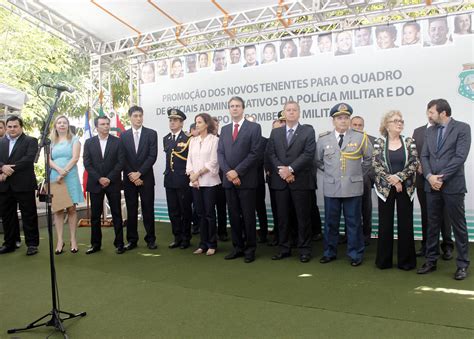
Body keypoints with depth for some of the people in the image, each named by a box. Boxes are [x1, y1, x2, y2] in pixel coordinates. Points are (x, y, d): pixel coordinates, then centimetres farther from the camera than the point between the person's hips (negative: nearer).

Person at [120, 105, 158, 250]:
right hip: (129, 178, 2)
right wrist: (132, 175, -7)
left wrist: (139, 173, -12)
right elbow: (122, 158, 3)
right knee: (131, 211, 6)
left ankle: (151, 239, 13)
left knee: (148, 210, 3)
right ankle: (132, 240, 15)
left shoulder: (151, 133, 0)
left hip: (146, 178, -2)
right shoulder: (123, 135, 7)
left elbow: (152, 156, -7)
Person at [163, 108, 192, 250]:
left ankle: (186, 238, 16)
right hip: (169, 179, 5)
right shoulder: (166, 139, 13)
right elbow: (168, 153, 16)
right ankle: (177, 237, 20)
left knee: (185, 210, 4)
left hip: (183, 179, -5)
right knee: (173, 210, 9)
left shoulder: (188, 138, -6)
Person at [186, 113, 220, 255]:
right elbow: (189, 161, 9)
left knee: (210, 213, -1)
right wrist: (192, 176, -6)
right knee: (201, 214, 8)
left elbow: (213, 162, -10)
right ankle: (203, 244, 16)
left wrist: (198, 174, -11)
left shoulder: (214, 139, -3)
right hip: (195, 183, 5)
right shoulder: (193, 141, 13)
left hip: (209, 182, -5)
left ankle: (212, 244, 10)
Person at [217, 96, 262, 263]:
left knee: (248, 216, 2)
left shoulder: (254, 127, -1)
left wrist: (237, 171, -15)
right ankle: (238, 247, 21)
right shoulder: (224, 129, 14)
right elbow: (220, 153, 7)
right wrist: (228, 172, -9)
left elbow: (254, 153, -9)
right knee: (233, 216, 10)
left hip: (246, 179, -4)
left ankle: (250, 249, 14)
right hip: (229, 179, 5)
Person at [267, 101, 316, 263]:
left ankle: (304, 249, 12)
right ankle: (284, 248, 18)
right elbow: (271, 154, 5)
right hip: (280, 180, 3)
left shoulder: (308, 131, 3)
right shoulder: (275, 132, 13)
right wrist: (281, 170, -11)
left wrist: (291, 169, -16)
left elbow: (308, 154, -8)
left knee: (303, 217, 3)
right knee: (282, 217, 8)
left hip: (301, 180, -3)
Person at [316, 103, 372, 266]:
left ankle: (355, 254, 18)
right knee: (330, 222, 9)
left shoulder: (360, 137, 0)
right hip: (331, 187, 1)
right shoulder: (323, 139, 3)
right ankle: (329, 253, 22)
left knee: (353, 222, 6)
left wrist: (359, 172, 9)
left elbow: (369, 159, 11)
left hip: (353, 187, -1)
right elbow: (318, 160, 17)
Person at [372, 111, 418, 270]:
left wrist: (399, 177, -16)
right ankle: (384, 260, 16)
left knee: (405, 224, 4)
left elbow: (414, 163, -5)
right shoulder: (379, 143, 0)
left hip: (405, 188, 1)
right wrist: (391, 180, -15)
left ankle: (406, 260, 16)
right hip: (385, 188, -1)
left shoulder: (409, 142, 3)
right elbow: (376, 165, -7)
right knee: (385, 224, 5)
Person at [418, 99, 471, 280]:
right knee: (432, 225, 10)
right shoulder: (430, 131, 12)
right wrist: (429, 176, -9)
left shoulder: (462, 128, -4)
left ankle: (462, 264, 15)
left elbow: (460, 157, -13)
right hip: (432, 185, 5)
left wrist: (441, 178, -15)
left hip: (453, 185, -5)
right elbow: (424, 156, 8)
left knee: (458, 226, 3)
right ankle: (431, 261, 21)